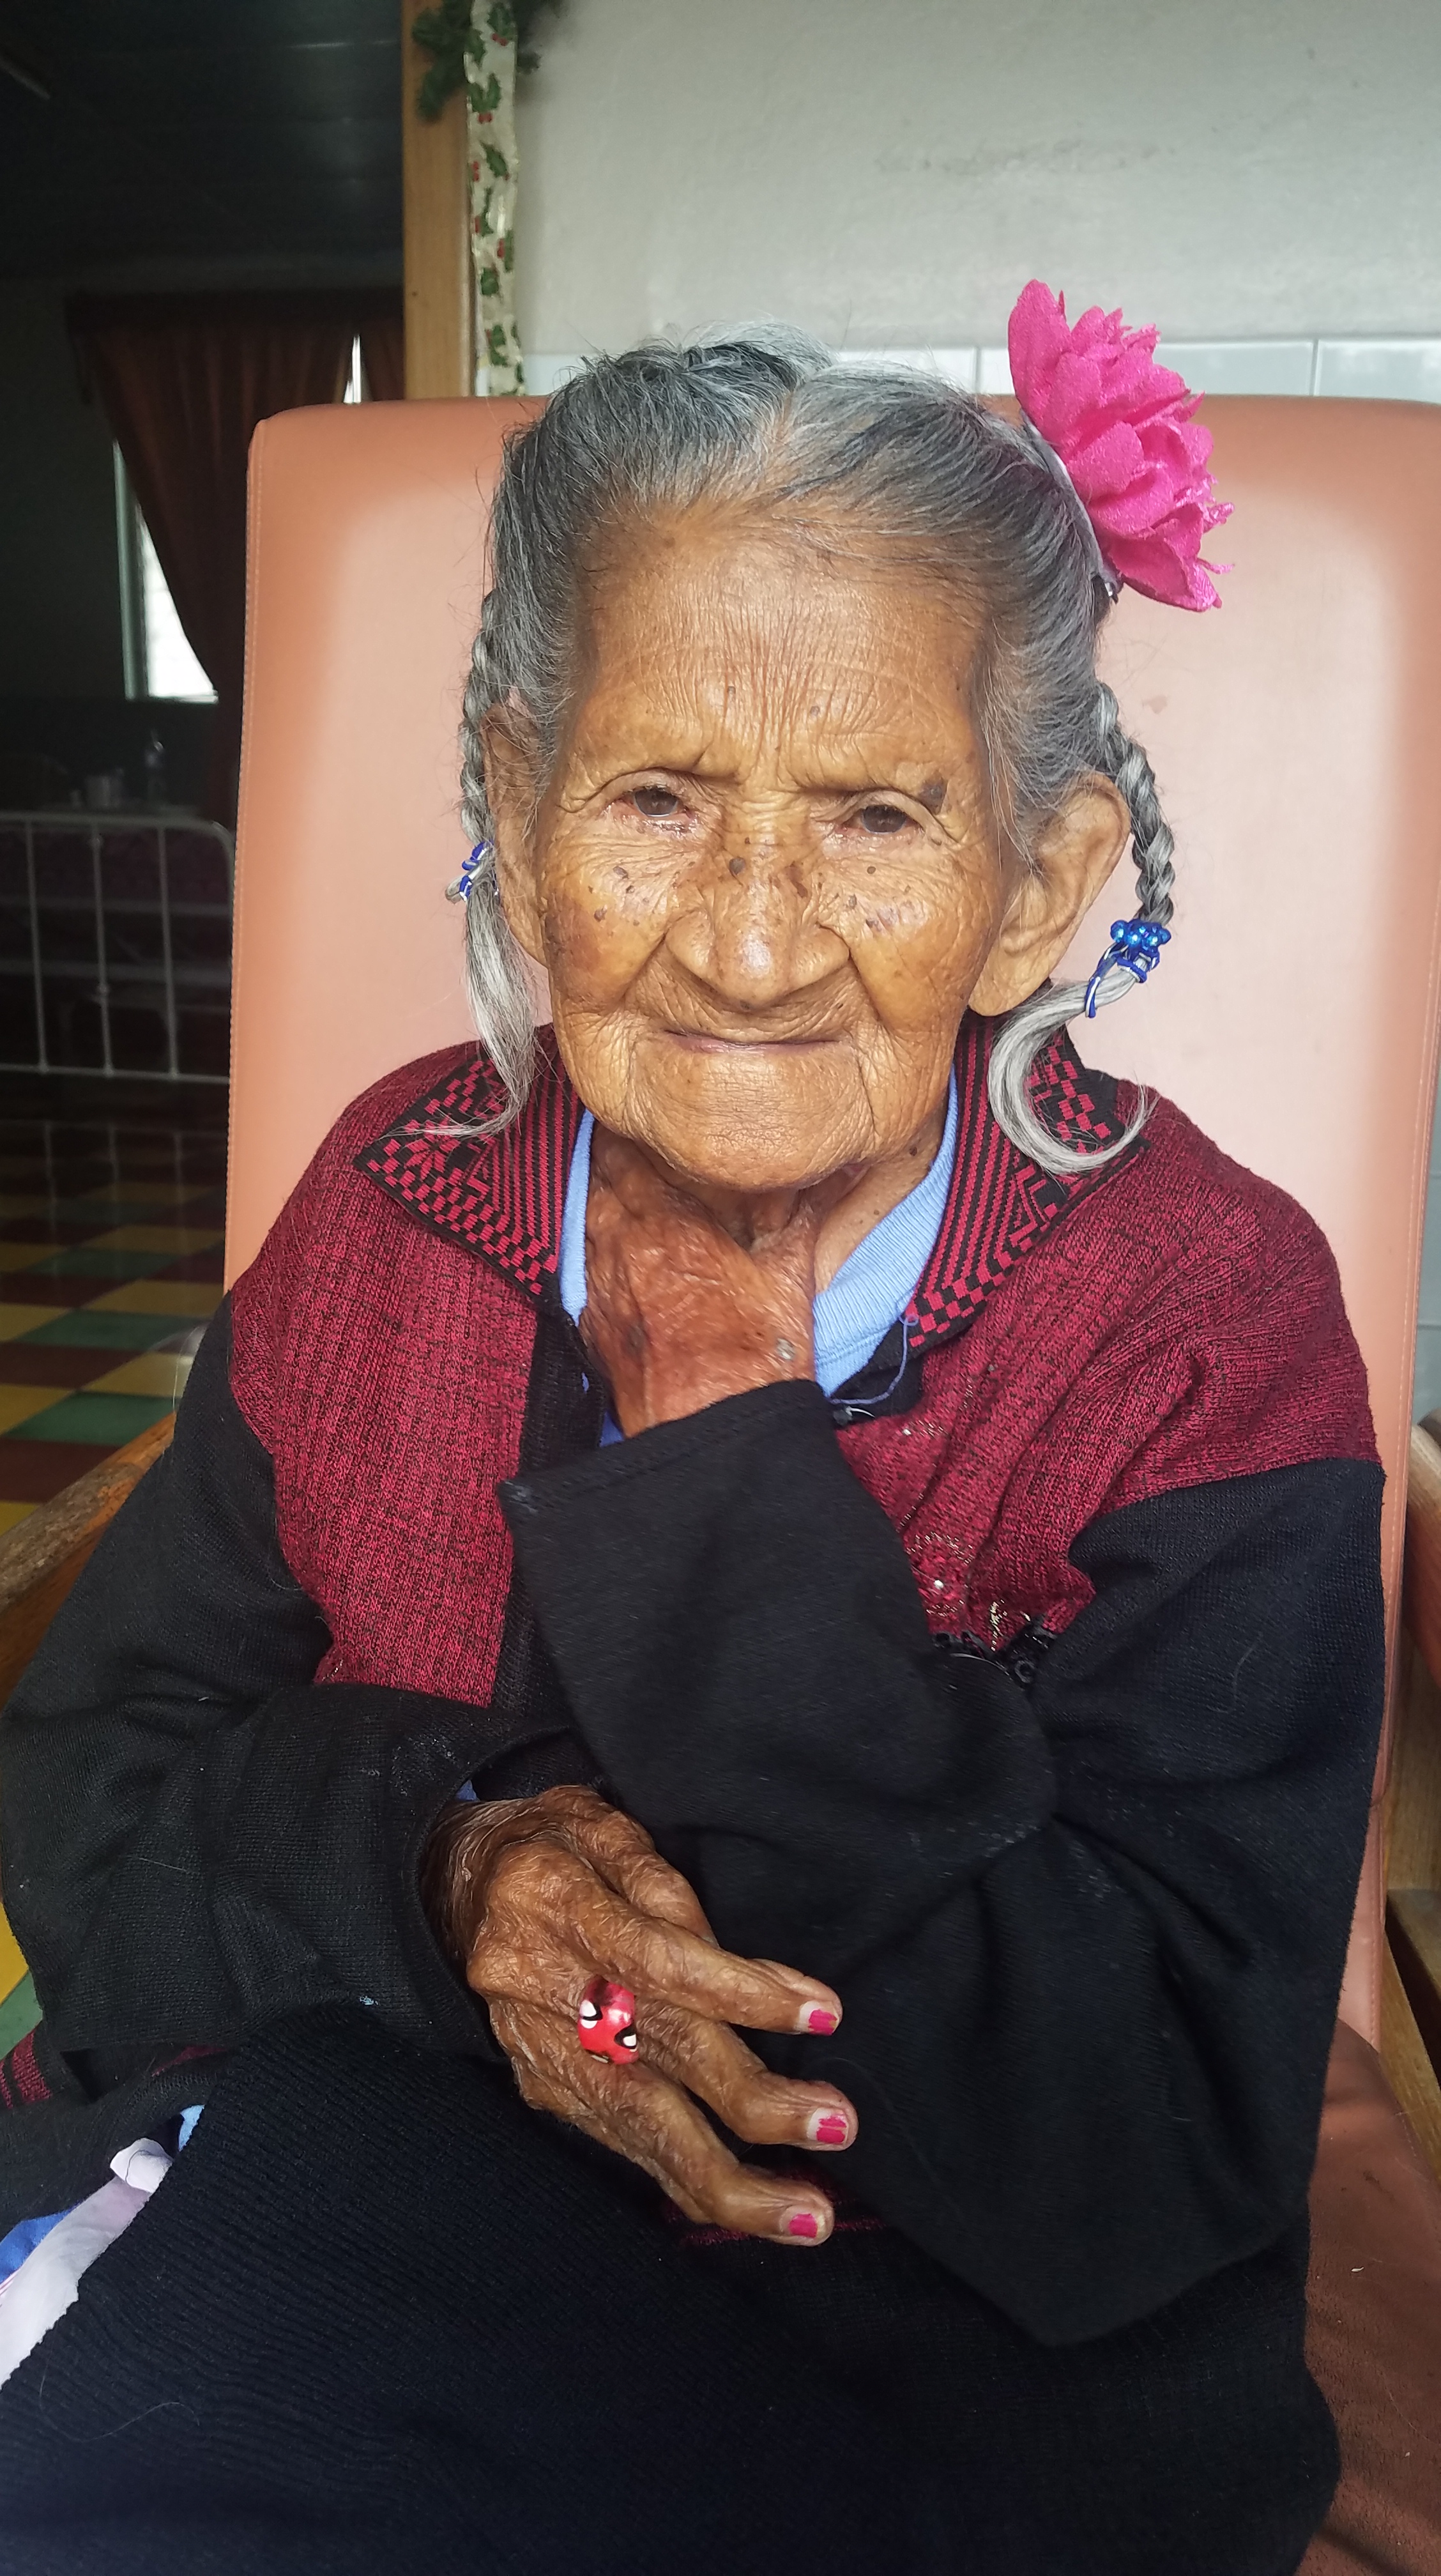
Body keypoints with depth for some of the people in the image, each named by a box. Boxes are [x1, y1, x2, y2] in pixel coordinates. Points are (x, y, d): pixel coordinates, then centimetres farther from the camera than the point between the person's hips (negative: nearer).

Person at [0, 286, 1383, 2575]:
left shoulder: (1215, 1330, -14)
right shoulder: (403, 1194, -2)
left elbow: (1134, 2183, -21)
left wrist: (726, 1446, -21)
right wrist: (444, 1866, -21)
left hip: (933, 2389, -4)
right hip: (342, 2168, 5)